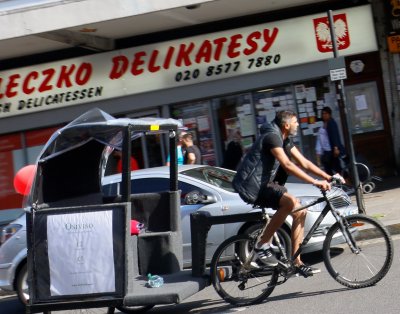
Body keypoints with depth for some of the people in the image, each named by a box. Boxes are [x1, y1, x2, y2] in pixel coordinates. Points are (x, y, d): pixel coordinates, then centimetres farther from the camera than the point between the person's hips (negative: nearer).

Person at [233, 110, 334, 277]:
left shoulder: (286, 140, 13)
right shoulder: (272, 137, -18)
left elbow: (303, 163, 13)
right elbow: (287, 165, -28)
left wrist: (328, 177, 3)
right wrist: (315, 182, -31)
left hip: (264, 183, 10)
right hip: (251, 185, -10)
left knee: (300, 212, 0)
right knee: (290, 202, -30)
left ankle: (297, 263, 2)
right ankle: (262, 244, -20)